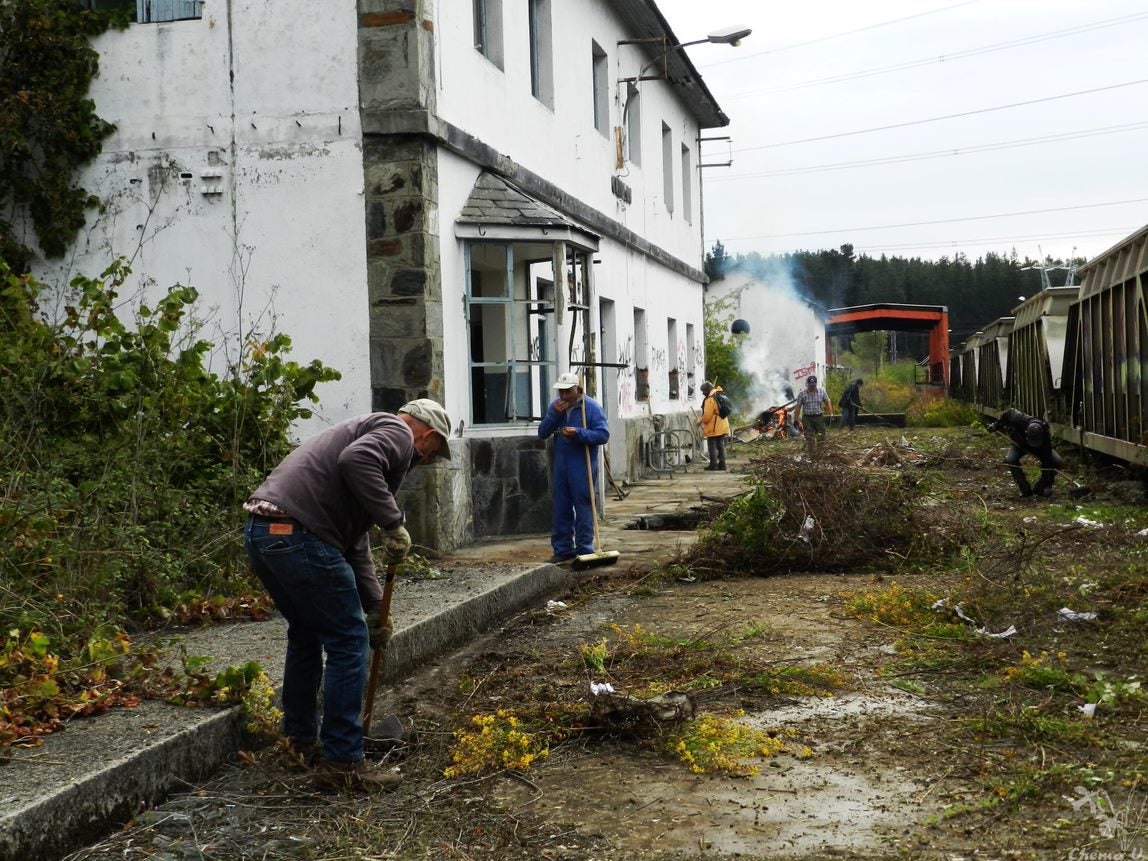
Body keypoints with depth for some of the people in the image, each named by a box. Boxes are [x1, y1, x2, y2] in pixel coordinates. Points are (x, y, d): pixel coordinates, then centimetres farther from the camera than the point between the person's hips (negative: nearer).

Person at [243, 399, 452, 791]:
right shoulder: (397, 432, 3)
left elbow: (354, 542, 33)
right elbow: (356, 461, -23)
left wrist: (375, 608, 34)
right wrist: (394, 522, -14)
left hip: (261, 533, 10)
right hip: (298, 534, -10)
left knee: (306, 633, 27)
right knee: (348, 642, 0)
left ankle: (302, 738, 39)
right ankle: (342, 761, 5)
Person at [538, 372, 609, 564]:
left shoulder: (591, 407, -8)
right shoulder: (556, 406, 9)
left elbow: (603, 435, -14)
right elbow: (542, 434, 6)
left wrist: (578, 433, -25)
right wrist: (554, 415, -9)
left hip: (582, 467, -6)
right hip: (560, 467, 6)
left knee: (583, 509, -2)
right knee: (560, 509, 9)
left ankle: (585, 550, 5)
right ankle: (562, 549, 17)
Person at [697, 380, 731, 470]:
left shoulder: (710, 399, -18)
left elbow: (707, 415, -19)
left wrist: (700, 421, -3)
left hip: (713, 428, -8)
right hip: (723, 427, 8)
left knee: (712, 446, 0)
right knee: (721, 446, 13)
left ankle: (713, 464, 0)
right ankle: (722, 463, 14)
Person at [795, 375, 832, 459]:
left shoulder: (821, 391, -3)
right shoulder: (802, 393, -7)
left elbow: (827, 403, 5)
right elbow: (798, 407, -1)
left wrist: (831, 414, -1)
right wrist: (796, 419, -1)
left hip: (819, 417, 1)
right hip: (807, 418, -1)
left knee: (821, 438, 1)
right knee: (809, 439, 2)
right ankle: (811, 456, 12)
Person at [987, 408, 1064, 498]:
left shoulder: (1045, 437, -39)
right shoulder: (1020, 421, -42)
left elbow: (1047, 463, -36)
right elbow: (1008, 413, -19)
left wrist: (1046, 482, -36)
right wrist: (996, 425, -10)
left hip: (1040, 448, 0)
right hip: (1019, 443, 0)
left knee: (1058, 462, -22)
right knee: (1011, 460, -31)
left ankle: (1040, 488, -6)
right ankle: (1025, 490, -17)